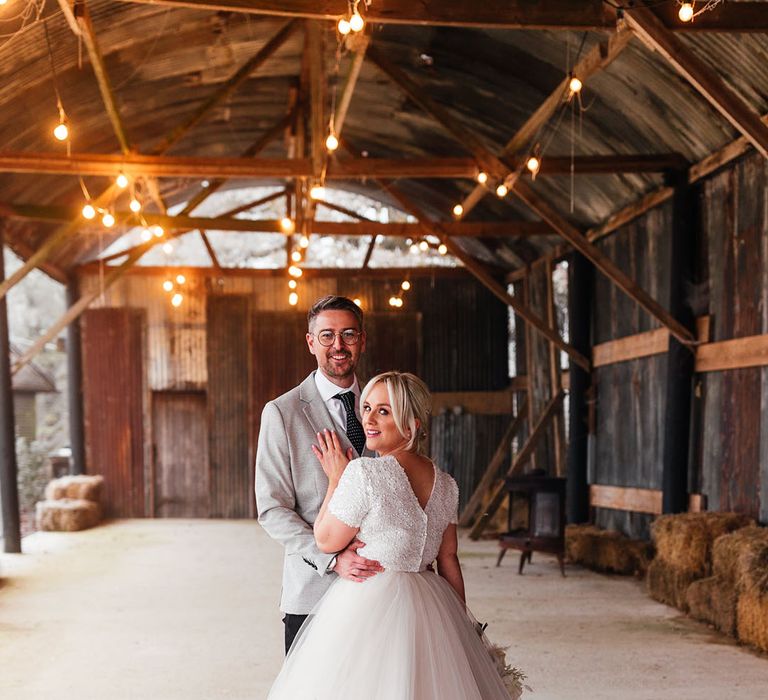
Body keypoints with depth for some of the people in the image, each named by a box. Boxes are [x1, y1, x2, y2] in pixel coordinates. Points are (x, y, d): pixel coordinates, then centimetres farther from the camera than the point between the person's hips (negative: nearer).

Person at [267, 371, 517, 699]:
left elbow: (326, 541, -9)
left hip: (369, 607, -6)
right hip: (431, 608, 6)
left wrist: (335, 479, 0)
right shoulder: (445, 484, 3)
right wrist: (463, 622, 17)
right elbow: (448, 559, 9)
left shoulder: (363, 472, -17)